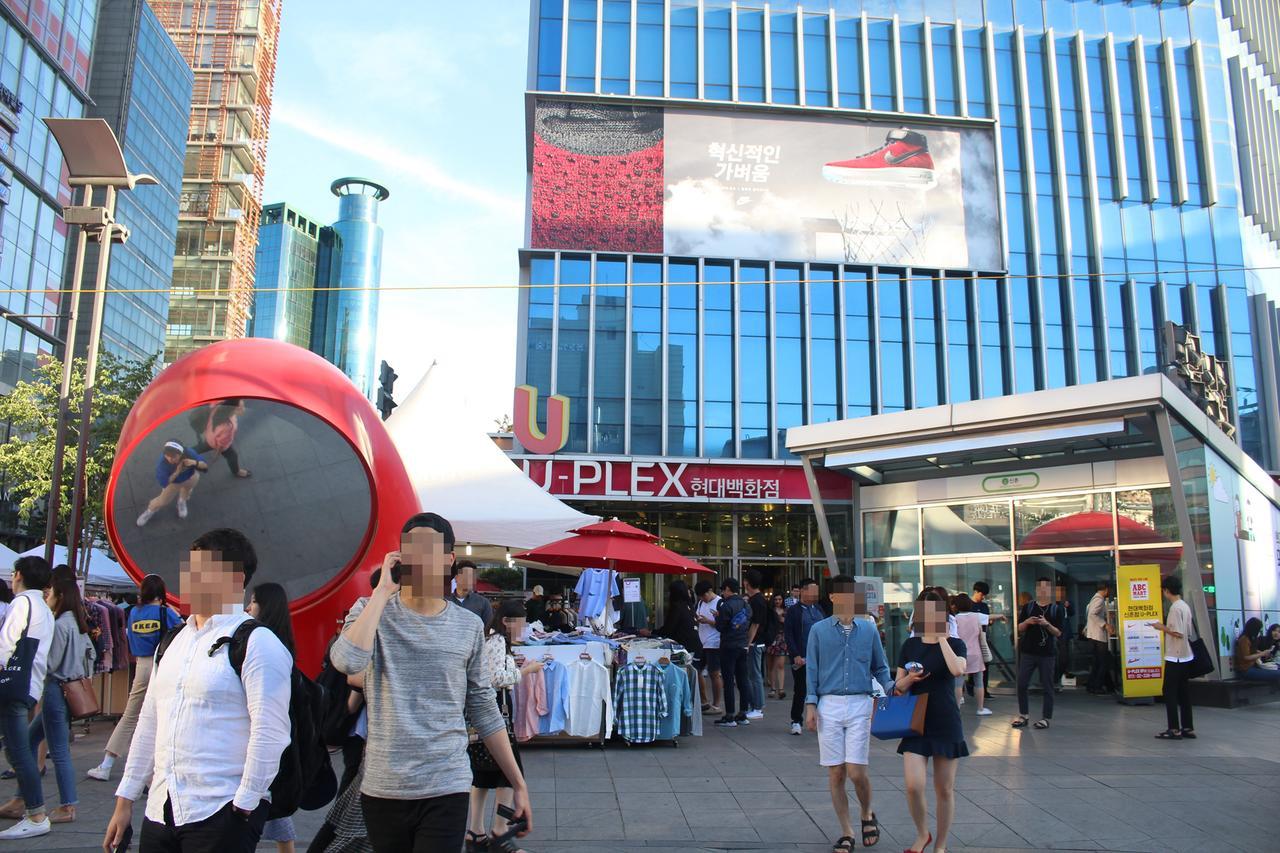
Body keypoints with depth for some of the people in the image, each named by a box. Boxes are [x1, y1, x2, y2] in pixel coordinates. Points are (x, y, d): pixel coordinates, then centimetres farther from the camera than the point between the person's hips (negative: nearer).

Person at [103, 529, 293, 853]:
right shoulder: (173, 641, 12)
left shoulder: (257, 643, -12)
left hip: (221, 815, -7)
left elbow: (269, 733, -17)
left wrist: (244, 805, -14)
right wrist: (125, 799, 15)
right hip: (160, 811, 7)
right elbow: (149, 723, 16)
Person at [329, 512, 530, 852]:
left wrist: (518, 782, 9)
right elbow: (347, 661, -24)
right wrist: (383, 590, -18)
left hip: (447, 788, 0)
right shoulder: (372, 611, -2)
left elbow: (483, 709, 9)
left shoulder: (469, 627, 2)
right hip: (382, 787, 0)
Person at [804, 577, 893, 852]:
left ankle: (867, 814, 24)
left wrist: (891, 688, -6)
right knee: (835, 773, 4)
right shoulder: (819, 630, 4)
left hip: (859, 705, 0)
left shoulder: (869, 629, 7)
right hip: (829, 705, 0)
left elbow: (880, 666, 11)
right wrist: (811, 705, -2)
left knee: (856, 771, -6)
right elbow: (812, 670, 5)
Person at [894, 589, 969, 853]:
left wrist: (941, 638, -18)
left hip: (946, 725, -1)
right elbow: (898, 686, 9)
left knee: (944, 789, 7)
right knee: (913, 786, -10)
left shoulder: (955, 644, -2)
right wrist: (909, 679, -13)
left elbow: (957, 670, -25)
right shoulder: (910, 645, 5)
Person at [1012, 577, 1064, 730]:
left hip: (1047, 653, -2)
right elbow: (1019, 629, 7)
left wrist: (1047, 624, -21)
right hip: (1028, 652, 2)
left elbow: (1059, 633, -4)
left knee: (1047, 687, 2)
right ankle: (1023, 715, 14)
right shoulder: (1027, 607, 6)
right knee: (1022, 684, 2)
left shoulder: (1056, 609, 0)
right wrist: (1027, 621, -13)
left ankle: (1045, 718, 10)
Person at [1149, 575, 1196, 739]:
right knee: (1183, 692, 11)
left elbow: (1179, 633, -22)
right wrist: (1166, 627, 16)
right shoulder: (1185, 606, 11)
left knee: (1170, 692, -3)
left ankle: (1174, 729, -1)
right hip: (1186, 656, 9)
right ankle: (1188, 728, 14)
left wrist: (1162, 628, -10)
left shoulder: (1175, 608, -18)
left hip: (1175, 657, -9)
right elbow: (1188, 632, 16)